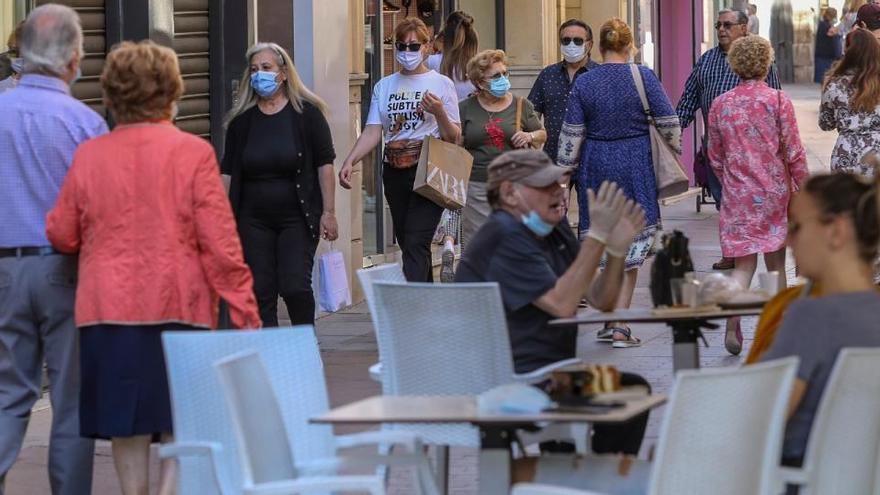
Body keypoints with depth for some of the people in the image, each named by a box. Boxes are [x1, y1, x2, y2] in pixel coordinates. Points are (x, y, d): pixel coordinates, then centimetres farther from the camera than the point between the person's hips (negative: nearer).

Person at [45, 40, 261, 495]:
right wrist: (244, 310, -3)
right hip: (179, 305, -2)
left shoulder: (88, 156, 0)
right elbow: (220, 242, -8)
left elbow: (62, 236, 7)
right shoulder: (192, 153, -7)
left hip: (108, 306, 2)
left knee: (127, 426, 9)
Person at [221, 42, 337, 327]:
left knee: (296, 287, -10)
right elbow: (228, 172, 8)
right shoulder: (241, 120, 7)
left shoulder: (306, 113, -1)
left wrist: (328, 213, -7)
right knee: (260, 292, 0)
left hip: (297, 217, -3)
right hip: (254, 220, 3)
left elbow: (325, 164, -2)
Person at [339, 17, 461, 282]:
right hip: (395, 171, 5)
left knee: (415, 244, -16)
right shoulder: (384, 86, 10)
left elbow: (454, 137, 0)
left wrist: (440, 113, -19)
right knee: (406, 243, 10)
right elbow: (372, 132, 3)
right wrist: (349, 161, -13)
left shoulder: (441, 84, 0)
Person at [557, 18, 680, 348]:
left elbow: (571, 135, 0)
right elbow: (668, 123, -3)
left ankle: (611, 320, 14)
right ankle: (620, 325, -2)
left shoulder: (584, 83, -1)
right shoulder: (643, 77, -6)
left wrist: (564, 172, 7)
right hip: (636, 165, -2)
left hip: (596, 166, 2)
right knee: (632, 244, 2)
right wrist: (675, 150, 14)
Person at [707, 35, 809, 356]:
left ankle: (732, 322, -21)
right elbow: (794, 153, -7)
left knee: (743, 263, 2)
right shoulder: (777, 101, -8)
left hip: (737, 195, 2)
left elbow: (715, 157, 8)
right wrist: (803, 189, 2)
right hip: (774, 192, -1)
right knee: (776, 263, 12)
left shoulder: (720, 105, 1)